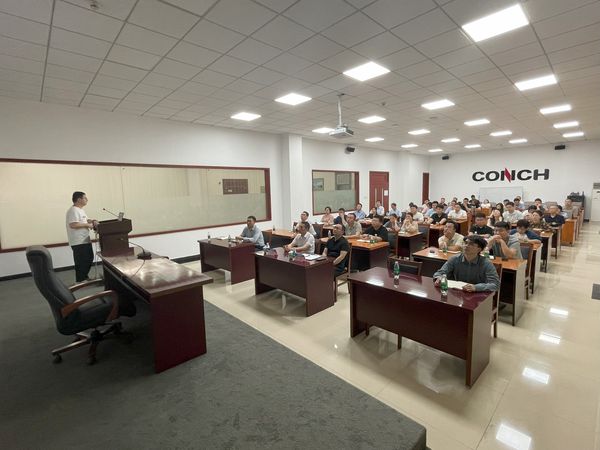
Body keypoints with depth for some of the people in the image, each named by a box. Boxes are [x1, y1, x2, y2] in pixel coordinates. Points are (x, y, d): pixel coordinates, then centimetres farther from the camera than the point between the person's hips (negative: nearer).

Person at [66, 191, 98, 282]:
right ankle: (80, 281, 9)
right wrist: (87, 225, -20)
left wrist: (92, 221, 6)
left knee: (89, 259, 19)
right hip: (79, 242, -11)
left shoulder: (80, 210, 15)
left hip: (85, 240, 11)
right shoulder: (73, 210, -17)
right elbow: (73, 224, -28)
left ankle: (84, 277, 32)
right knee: (81, 262, -2)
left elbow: (84, 220, 25)